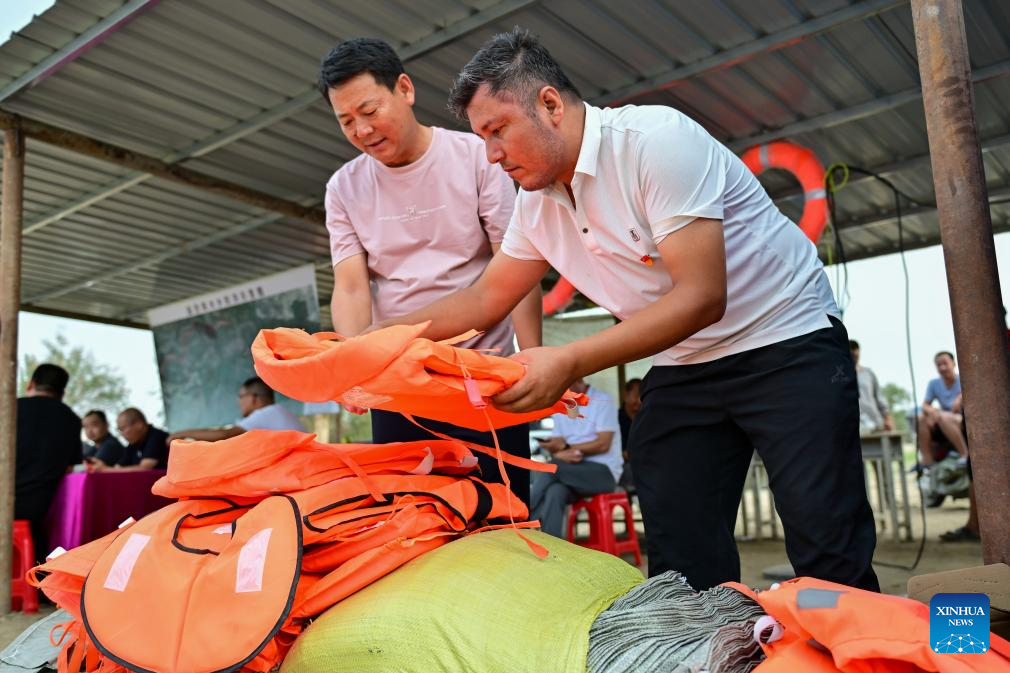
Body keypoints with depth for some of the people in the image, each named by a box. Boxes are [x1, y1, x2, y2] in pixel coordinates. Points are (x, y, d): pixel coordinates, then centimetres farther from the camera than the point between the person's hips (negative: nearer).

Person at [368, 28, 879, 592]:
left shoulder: (656, 138, -20)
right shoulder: (537, 203, 3)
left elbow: (702, 297, -26)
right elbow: (484, 300, 12)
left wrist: (570, 363, -31)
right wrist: (374, 338, 1)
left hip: (788, 342, -6)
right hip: (683, 370, 7)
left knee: (830, 560, -9)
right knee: (681, 565, 4)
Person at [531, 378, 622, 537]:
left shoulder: (603, 401, -3)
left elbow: (603, 444, -11)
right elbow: (557, 444, 8)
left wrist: (566, 448, -14)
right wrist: (562, 453, -16)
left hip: (604, 471, -5)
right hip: (572, 473, 5)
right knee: (555, 493, -30)